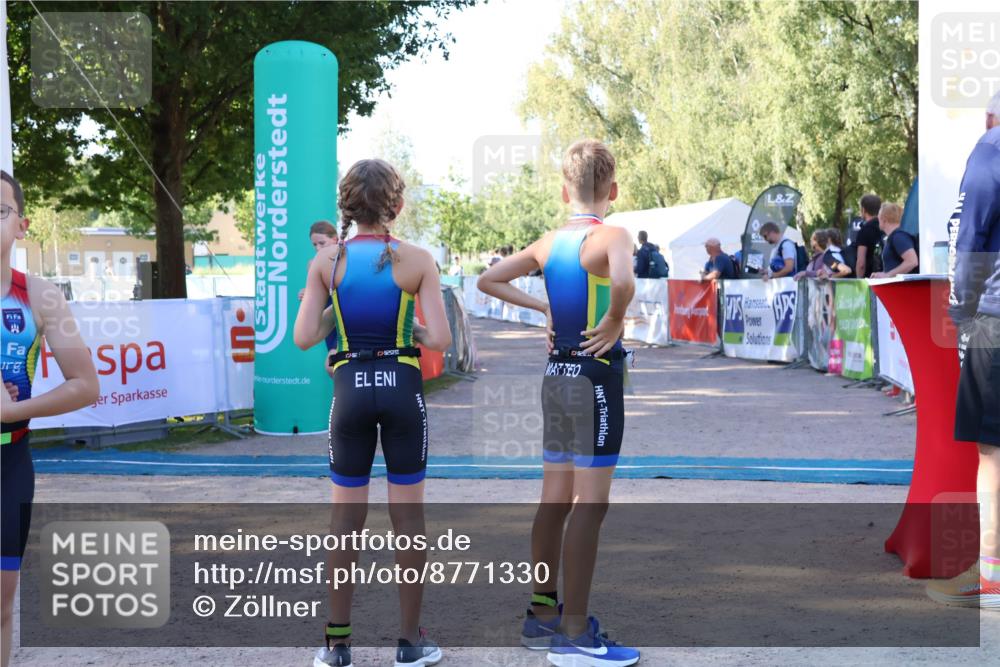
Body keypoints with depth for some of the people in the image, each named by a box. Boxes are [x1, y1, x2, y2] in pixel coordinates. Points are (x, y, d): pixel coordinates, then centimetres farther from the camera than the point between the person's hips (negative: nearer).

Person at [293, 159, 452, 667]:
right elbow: (439, 340, -11)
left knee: (347, 518, 11)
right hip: (401, 388, -1)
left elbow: (304, 338, -6)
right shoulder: (417, 260, -6)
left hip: (351, 389, 1)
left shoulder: (327, 260, -3)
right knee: (408, 516, 8)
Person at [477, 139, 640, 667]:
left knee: (555, 498, 14)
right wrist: (614, 323, -18)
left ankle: (542, 614, 24)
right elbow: (623, 282, -35)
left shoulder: (549, 242, 7)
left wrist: (542, 309, 12)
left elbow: (488, 280, 16)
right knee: (590, 503, -4)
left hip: (557, 374, 7)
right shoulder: (611, 237, -13)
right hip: (596, 374, -7)